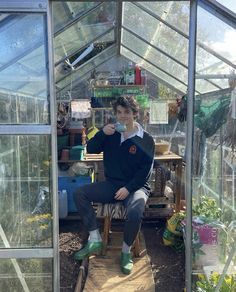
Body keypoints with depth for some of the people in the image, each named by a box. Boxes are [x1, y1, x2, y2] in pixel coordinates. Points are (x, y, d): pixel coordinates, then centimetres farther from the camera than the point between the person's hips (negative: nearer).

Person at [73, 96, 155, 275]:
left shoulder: (146, 140, -5)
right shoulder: (111, 133, 7)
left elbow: (145, 170, -10)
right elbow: (91, 149, 3)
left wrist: (128, 188, -19)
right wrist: (102, 133, -14)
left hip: (136, 186, -4)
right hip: (112, 184, 5)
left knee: (136, 211, -36)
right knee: (79, 194, -14)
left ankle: (126, 251, -8)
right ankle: (95, 240, -8)